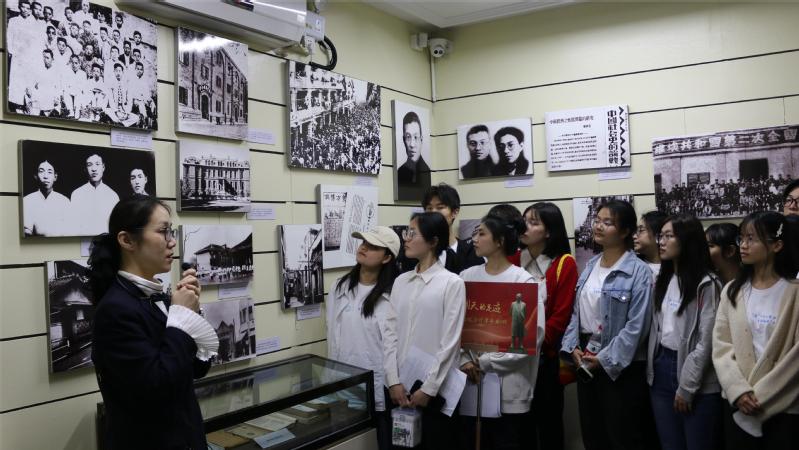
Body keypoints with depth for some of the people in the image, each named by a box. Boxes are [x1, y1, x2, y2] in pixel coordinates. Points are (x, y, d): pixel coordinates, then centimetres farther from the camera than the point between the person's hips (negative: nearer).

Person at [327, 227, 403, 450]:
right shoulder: (340, 287, 5)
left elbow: (391, 340, -14)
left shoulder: (388, 295, -10)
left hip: (376, 381, -4)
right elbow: (333, 332, 8)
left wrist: (395, 381, -22)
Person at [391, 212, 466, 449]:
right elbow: (392, 334, 6)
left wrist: (429, 388, -12)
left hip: (434, 389, -4)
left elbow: (450, 342, -11)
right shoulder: (400, 281, 7)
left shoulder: (452, 283, -8)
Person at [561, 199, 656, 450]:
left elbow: (637, 325, -18)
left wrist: (605, 359, -15)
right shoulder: (590, 266, 8)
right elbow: (576, 312, 9)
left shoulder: (638, 271, -14)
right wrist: (573, 347, -4)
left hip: (620, 367, -6)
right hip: (586, 361, 6)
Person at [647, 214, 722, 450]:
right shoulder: (662, 280, 12)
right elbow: (655, 329, 11)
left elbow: (705, 341, -13)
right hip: (662, 370, 6)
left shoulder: (706, 284, -10)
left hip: (698, 385, -6)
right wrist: (651, 371, 3)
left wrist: (686, 387, -13)